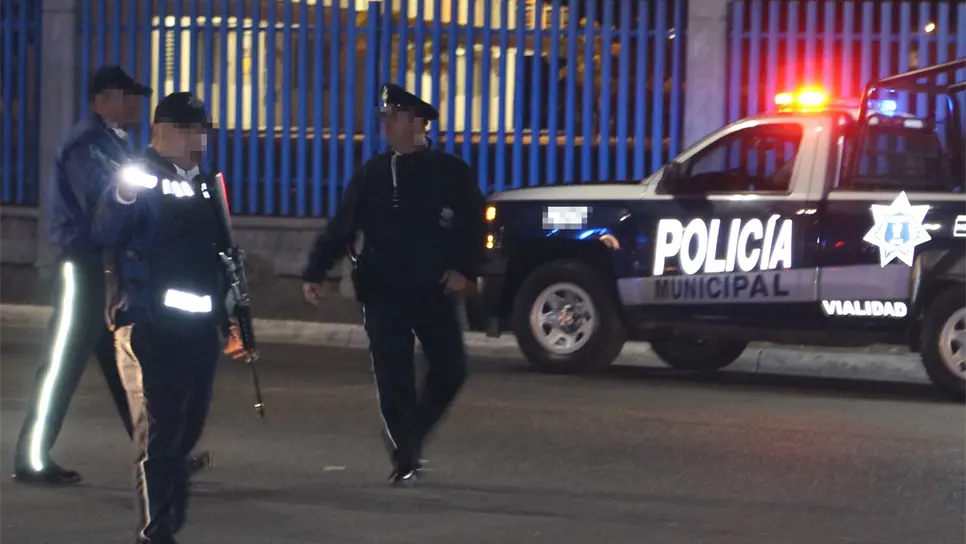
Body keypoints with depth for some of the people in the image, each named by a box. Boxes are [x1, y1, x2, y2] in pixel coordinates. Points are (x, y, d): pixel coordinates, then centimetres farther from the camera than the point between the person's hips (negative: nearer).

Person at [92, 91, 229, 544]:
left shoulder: (203, 184, 17)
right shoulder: (142, 178, -6)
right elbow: (105, 234, -20)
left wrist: (229, 317, 21)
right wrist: (122, 197, -40)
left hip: (199, 328, 7)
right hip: (152, 328, -7)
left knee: (186, 433, 12)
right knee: (159, 435, -6)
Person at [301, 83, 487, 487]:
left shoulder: (451, 172, 0)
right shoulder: (372, 174, 4)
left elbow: (474, 226, 1)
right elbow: (340, 229, 2)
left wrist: (465, 270, -12)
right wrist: (315, 273, -5)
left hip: (434, 291, 0)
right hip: (383, 293, 0)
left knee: (450, 371, -2)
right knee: (394, 380, -3)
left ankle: (410, 438, 21)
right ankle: (405, 462, 6)